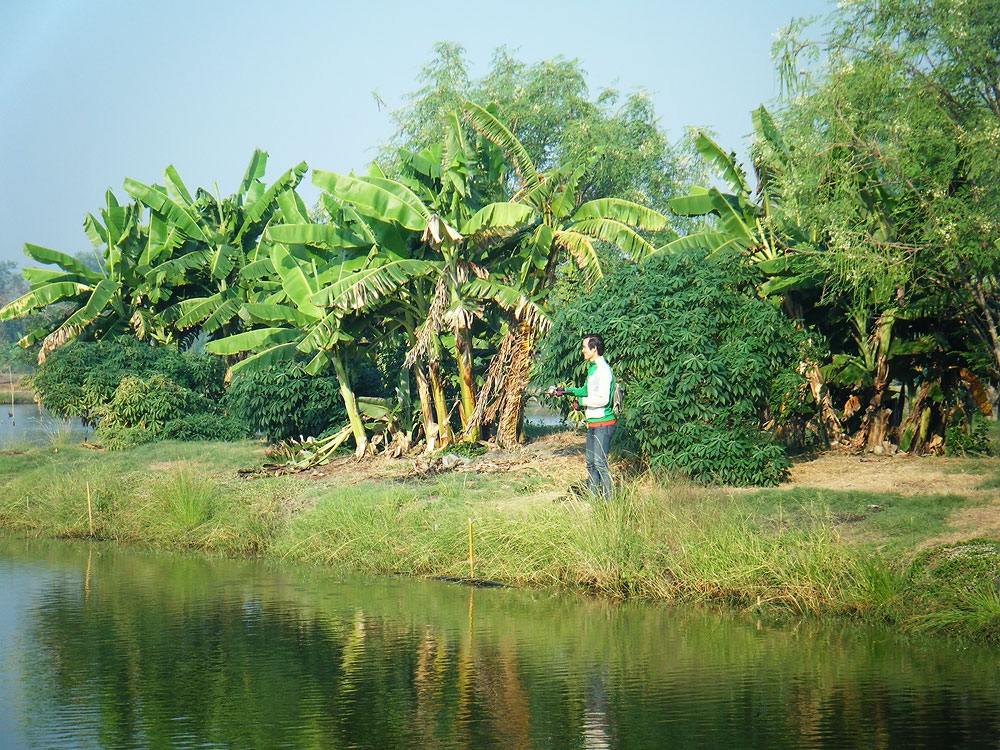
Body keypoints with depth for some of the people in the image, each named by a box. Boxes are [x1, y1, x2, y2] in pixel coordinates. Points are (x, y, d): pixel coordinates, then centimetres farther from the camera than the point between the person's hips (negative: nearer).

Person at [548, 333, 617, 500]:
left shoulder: (603, 370, -18)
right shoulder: (592, 368, 13)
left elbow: (603, 399, -25)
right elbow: (586, 390, 26)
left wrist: (581, 401, -14)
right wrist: (566, 391, 15)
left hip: (603, 424, -10)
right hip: (592, 424, 10)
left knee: (600, 463, -10)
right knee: (591, 463, 12)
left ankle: (607, 499, -5)